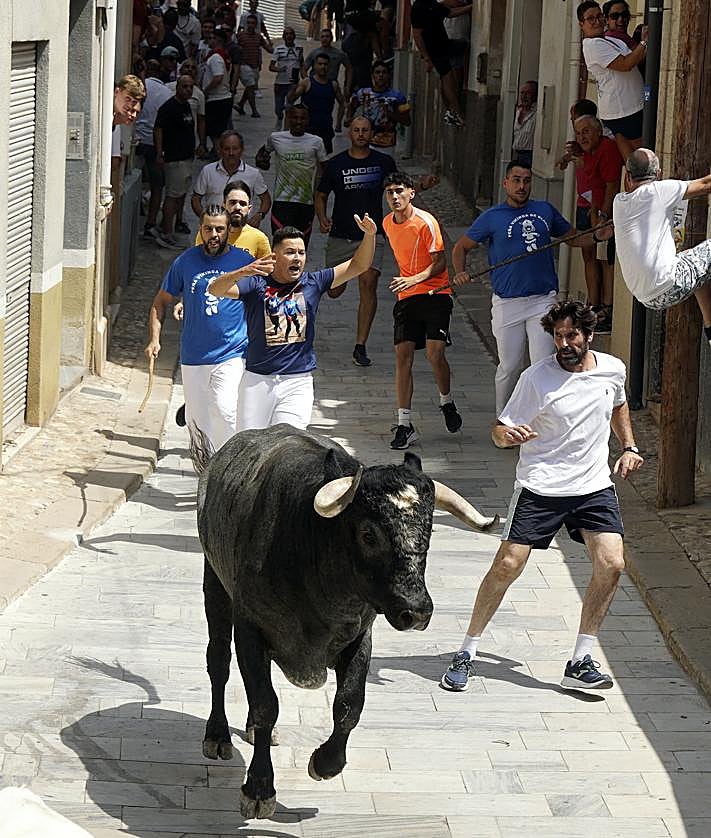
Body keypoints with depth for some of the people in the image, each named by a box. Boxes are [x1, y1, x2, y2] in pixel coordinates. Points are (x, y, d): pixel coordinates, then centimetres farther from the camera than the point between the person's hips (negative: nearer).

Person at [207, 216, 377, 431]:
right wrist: (243, 272, -34)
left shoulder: (312, 283, 7)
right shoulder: (257, 284, -1)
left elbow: (358, 266, 5)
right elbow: (215, 290, -15)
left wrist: (369, 235, -12)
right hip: (257, 380, -1)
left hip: (298, 382, 1)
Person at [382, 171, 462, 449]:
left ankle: (446, 402, 13)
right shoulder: (387, 223, 8)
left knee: (435, 352, -16)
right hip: (406, 297, 5)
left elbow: (440, 263, -12)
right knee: (403, 355, -5)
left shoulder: (426, 222, -12)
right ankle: (404, 424, -3)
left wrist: (415, 279, -25)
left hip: (435, 293, -5)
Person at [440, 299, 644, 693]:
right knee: (507, 565, -8)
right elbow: (500, 431, -7)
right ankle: (467, 653, 7)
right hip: (540, 486, -3)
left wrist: (629, 447, 15)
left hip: (594, 486, 3)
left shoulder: (612, 369, 3)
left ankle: (581, 662, -2)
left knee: (611, 564, -12)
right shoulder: (537, 377, -10)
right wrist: (507, 434, -30)